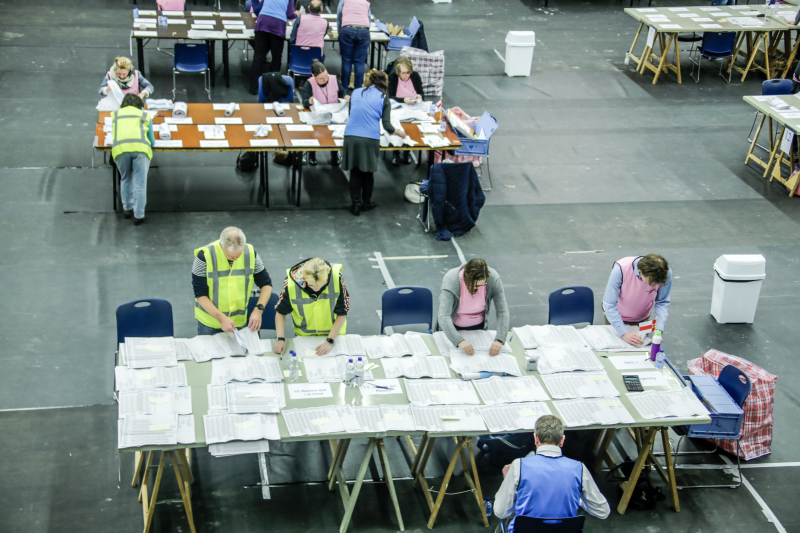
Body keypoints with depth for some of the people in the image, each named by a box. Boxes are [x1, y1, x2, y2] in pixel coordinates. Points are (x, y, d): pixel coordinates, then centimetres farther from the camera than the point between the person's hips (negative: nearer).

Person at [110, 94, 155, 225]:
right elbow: (152, 142, 27)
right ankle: (138, 215, 4)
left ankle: (127, 209, 32)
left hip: (120, 148, 2)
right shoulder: (145, 116, 25)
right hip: (140, 148, -2)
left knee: (125, 180, 21)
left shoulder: (115, 115, 28)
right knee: (140, 183, 3)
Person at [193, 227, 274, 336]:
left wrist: (258, 310, -17)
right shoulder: (204, 256, -20)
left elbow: (266, 284, 0)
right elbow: (200, 295, -16)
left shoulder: (250, 254, -10)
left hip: (239, 322, 2)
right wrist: (221, 318, -27)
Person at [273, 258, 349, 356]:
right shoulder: (292, 282, -20)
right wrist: (280, 339, -15)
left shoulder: (336, 278, -22)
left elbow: (342, 313, -11)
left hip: (333, 333, 0)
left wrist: (329, 341, -17)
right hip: (304, 336, 0)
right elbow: (281, 312, -3)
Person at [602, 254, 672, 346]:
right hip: (616, 318, -2)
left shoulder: (666, 273, -26)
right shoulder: (620, 270, -35)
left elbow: (663, 303, -13)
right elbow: (610, 305, -30)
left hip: (642, 320, 2)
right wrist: (624, 334, -38)